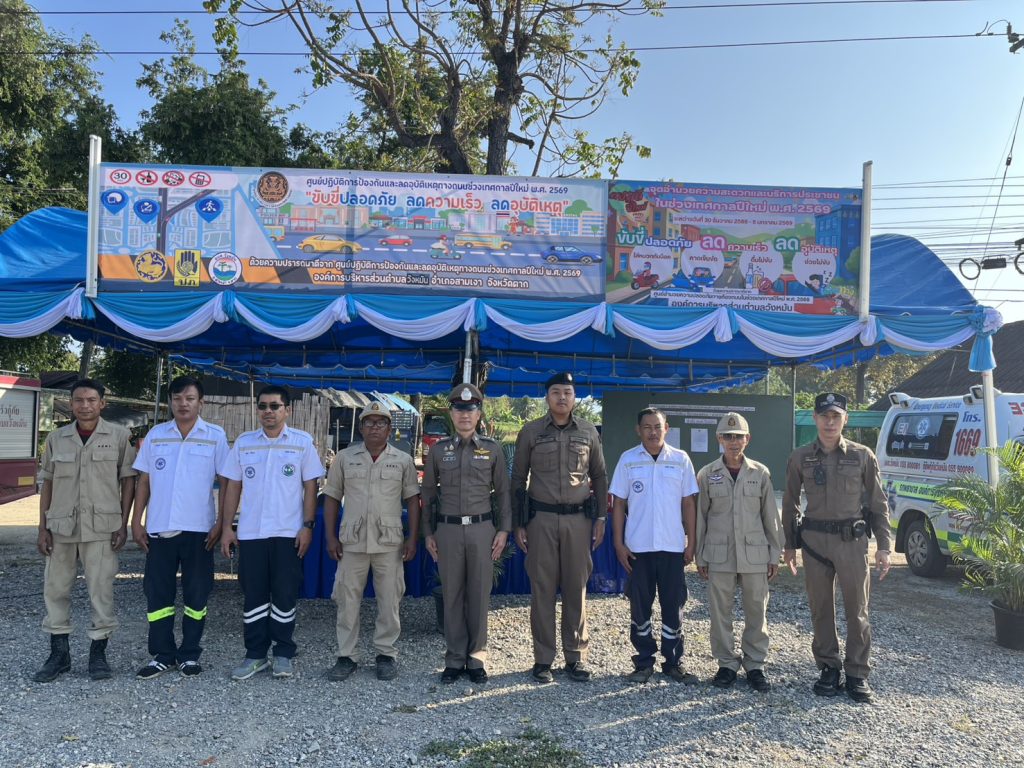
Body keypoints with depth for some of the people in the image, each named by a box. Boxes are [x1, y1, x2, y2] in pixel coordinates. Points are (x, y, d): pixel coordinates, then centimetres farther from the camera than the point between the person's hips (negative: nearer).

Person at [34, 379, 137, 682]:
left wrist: (123, 524, -4)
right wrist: (42, 528, 5)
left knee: (101, 591, 2)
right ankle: (59, 653, 23)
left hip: (102, 527, -3)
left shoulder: (118, 436, 0)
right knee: (55, 588, 9)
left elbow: (128, 481, 1)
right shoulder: (56, 438, 8)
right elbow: (47, 483, 10)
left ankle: (98, 652, 15)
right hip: (61, 526, 3)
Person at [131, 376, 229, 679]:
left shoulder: (215, 436, 0)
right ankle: (162, 655, 18)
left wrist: (221, 523, -7)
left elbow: (226, 483, 0)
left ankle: (189, 654, 18)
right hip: (159, 528, 2)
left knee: (196, 594, 5)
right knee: (158, 593, 6)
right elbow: (144, 481, 10)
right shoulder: (156, 435, 7)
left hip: (198, 529, -2)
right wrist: (136, 522, 4)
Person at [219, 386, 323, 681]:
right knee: (253, 596, 8)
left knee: (285, 596, 4)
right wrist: (227, 526, 4)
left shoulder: (303, 442, 0)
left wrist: (308, 525, -7)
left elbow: (310, 486, 0)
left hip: (288, 533, -2)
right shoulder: (243, 442, 6)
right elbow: (233, 486, 9)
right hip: (250, 532, 2)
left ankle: (284, 654, 17)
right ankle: (255, 654, 19)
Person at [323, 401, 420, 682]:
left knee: (389, 600, 6)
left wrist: (412, 538, -2)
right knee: (347, 599, 6)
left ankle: (386, 654, 19)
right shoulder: (344, 458, 5)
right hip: (352, 541, 1)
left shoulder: (403, 460, 4)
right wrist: (331, 537, 0)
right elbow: (332, 498, 7)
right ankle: (346, 656, 18)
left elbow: (412, 500, 5)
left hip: (390, 543, 0)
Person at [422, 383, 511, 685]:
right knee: (452, 595, 5)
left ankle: (477, 658, 16)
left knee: (479, 595, 4)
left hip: (482, 528, 0)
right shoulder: (438, 450, 5)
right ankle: (455, 658, 16)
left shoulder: (492, 449, 4)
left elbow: (502, 492, 6)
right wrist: (428, 533, 5)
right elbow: (428, 493, 9)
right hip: (448, 529, 1)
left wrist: (503, 529, -1)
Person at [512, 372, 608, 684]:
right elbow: (518, 479, 5)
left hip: (578, 518, 1)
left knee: (576, 588, 6)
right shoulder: (530, 432, 1)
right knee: (542, 588, 3)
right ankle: (543, 659, 12)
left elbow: (600, 476, 12)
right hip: (541, 518, -1)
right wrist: (518, 524, 1)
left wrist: (601, 518, 6)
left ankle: (576, 656, 17)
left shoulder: (588, 431, 6)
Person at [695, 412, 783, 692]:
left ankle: (755, 665, 20)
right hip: (719, 555, 0)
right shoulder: (707, 475, 2)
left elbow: (771, 516, 8)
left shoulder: (760, 473, 4)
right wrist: (699, 556, 4)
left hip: (755, 555, 1)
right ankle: (727, 664, 19)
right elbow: (699, 517, 5)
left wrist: (775, 554, 6)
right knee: (720, 613, 5)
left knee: (756, 611, 7)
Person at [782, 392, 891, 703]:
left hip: (852, 540, -1)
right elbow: (790, 504, 10)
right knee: (821, 608, 8)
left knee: (857, 609, 3)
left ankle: (857, 674, 15)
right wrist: (789, 545, 9)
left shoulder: (862, 456, 1)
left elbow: (878, 503, 5)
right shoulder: (800, 458, 3)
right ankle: (829, 668, 22)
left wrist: (883, 546, 1)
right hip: (814, 540, 1)